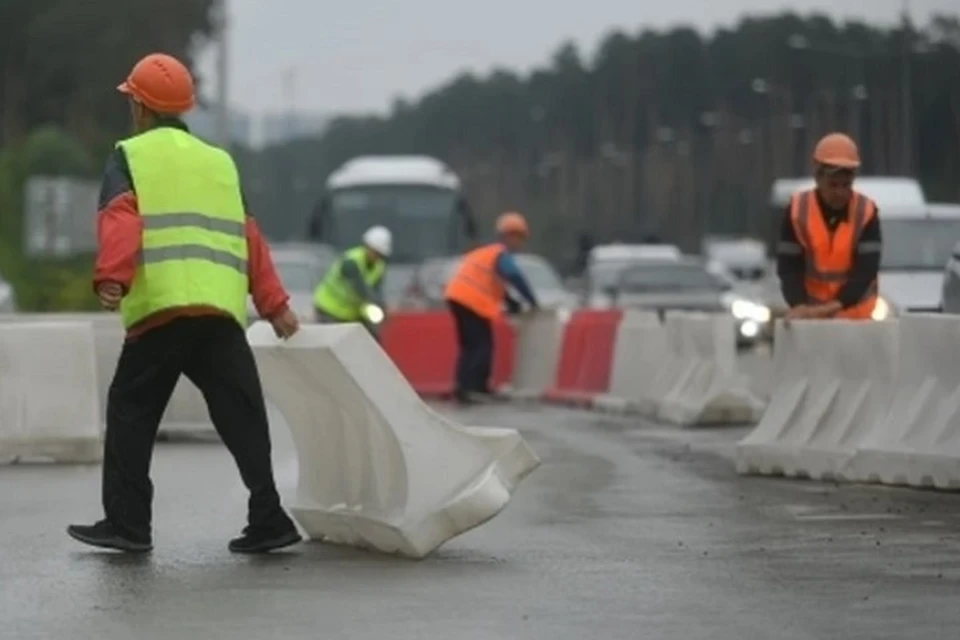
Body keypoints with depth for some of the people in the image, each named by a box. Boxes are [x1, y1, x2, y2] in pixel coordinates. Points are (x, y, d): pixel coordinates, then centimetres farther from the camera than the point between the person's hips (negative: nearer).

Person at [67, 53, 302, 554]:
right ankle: (267, 520, -2)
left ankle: (127, 523, 2)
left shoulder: (130, 156, 8)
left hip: (159, 310, -4)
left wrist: (111, 278, -22)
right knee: (242, 418, 5)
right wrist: (274, 303, 20)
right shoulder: (220, 161, 22)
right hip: (222, 310, 4)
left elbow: (121, 222, -10)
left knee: (131, 414, 5)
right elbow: (247, 238, 19)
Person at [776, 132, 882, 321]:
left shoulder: (866, 211, -13)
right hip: (810, 314, 1)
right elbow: (789, 266, -13)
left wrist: (836, 305, -34)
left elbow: (867, 268, -19)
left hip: (855, 313, -1)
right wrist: (798, 305, -32)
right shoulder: (797, 209, -11)